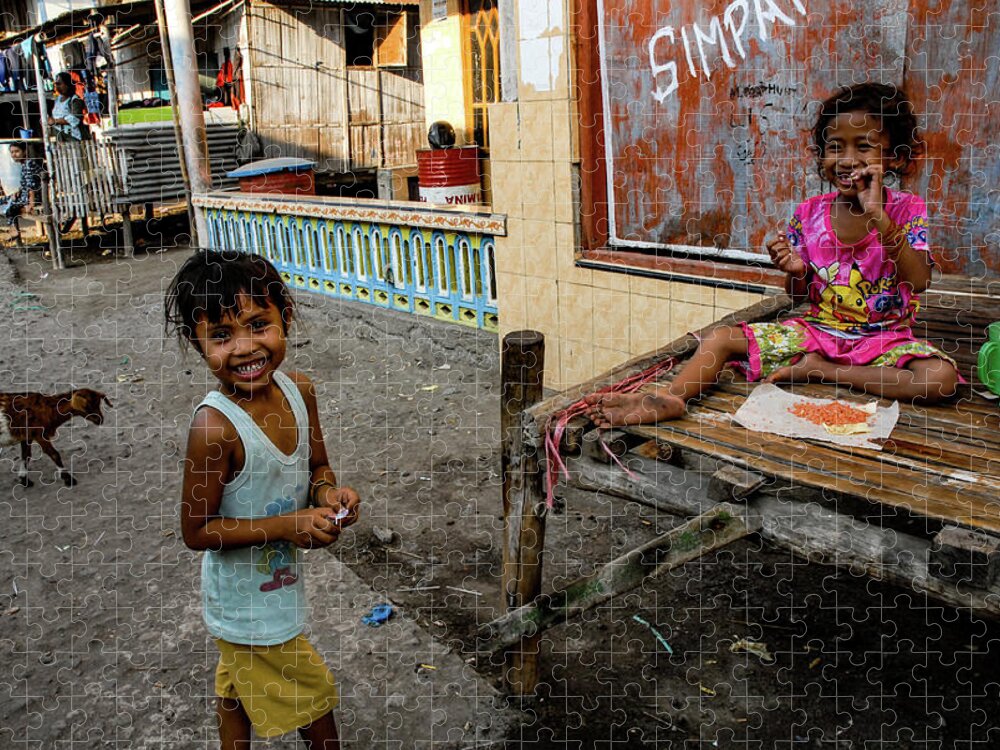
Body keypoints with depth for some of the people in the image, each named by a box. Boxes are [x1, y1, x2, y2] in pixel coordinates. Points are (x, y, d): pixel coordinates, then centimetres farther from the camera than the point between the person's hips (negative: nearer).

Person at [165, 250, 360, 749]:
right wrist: (288, 525, -29)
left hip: (277, 582, 6)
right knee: (312, 697, 15)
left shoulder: (299, 390, -13)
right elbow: (196, 531, -23)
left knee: (239, 681, 31)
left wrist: (327, 492, -18)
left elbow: (317, 465, 3)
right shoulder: (214, 426, -32)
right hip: (249, 605, -6)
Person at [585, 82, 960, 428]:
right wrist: (796, 272, -18)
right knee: (720, 339, -11)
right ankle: (669, 396, -36)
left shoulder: (906, 209, -7)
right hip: (817, 327, 2)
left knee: (941, 378, -31)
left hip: (883, 337, -2)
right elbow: (800, 296, 7)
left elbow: (919, 281, -23)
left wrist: (878, 216, -30)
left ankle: (817, 370, -20)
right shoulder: (809, 214, -1)